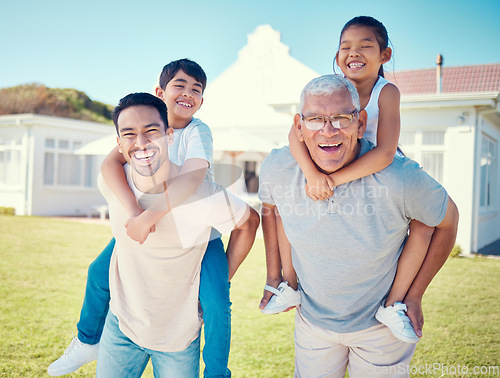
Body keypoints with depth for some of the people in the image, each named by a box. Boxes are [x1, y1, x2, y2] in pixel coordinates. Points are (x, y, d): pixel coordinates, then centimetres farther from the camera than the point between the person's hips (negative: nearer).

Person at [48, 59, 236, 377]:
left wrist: (150, 216, -47)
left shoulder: (198, 132, -18)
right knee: (100, 272, 4)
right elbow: (110, 163, -25)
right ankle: (88, 342, 31)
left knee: (216, 304, -17)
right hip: (150, 220, 4)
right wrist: (135, 212, -40)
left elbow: (193, 176, -37)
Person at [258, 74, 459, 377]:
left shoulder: (399, 178, -28)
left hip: (381, 326, -2)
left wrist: (414, 296, -6)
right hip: (312, 320, 3)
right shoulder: (276, 169, -19)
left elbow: (448, 219, -9)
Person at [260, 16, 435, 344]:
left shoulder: (387, 92, -22)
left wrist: (334, 179, -41)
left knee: (425, 221, -24)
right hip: (334, 180, 3)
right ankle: (289, 286, 5)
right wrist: (313, 174, -47)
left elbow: (385, 153, -36)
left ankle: (394, 304, -7)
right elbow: (296, 132, -30)